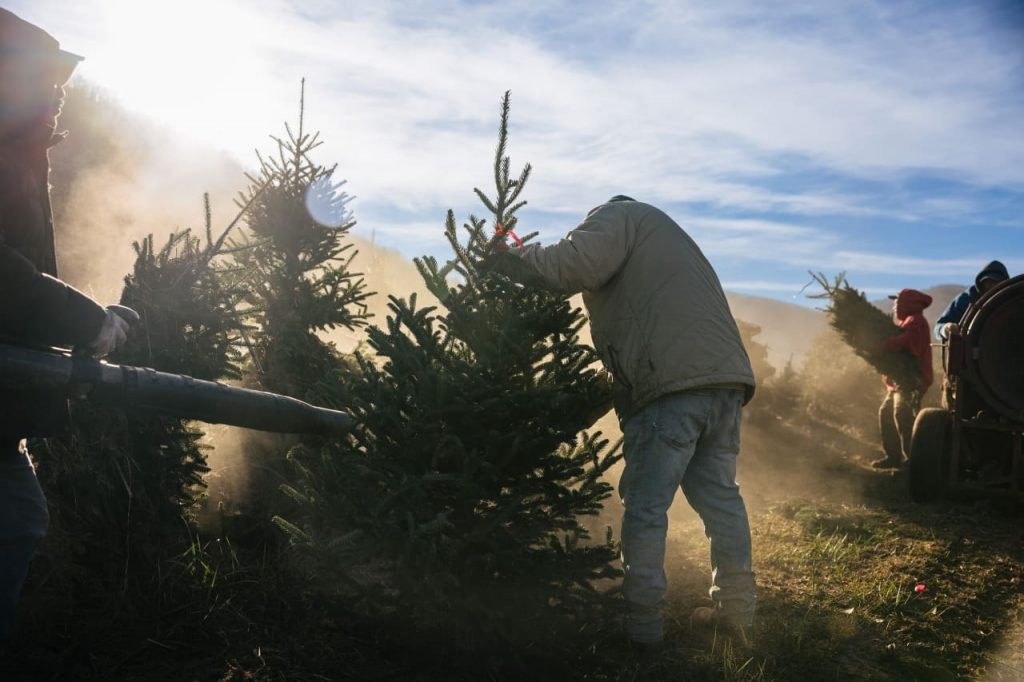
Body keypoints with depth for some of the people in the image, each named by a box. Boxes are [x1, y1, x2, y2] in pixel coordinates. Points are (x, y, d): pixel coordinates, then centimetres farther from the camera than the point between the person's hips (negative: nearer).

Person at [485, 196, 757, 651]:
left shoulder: (617, 213, 9)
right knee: (719, 495, 15)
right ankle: (737, 609, 22)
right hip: (725, 375, 9)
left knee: (645, 506, -1)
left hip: (673, 382, -9)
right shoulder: (662, 235, 36)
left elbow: (581, 262, -12)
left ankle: (641, 625, 3)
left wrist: (516, 261, 1)